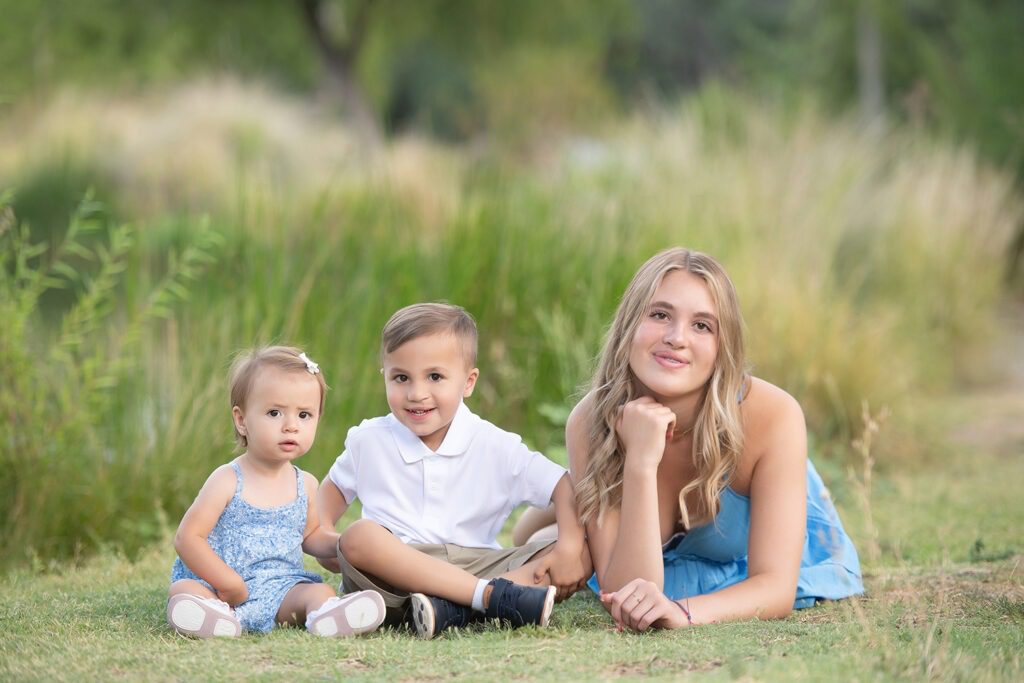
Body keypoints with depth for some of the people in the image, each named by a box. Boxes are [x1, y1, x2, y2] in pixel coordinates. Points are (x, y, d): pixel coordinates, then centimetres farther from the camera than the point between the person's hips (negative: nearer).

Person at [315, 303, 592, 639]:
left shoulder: (494, 446, 3)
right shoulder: (368, 441, 8)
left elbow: (562, 485, 2)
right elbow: (335, 486, 25)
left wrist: (570, 546, -16)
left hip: (476, 565, 1)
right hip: (391, 574, -1)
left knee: (581, 558, -20)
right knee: (358, 536, -35)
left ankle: (452, 608, -40)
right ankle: (492, 595, -39)